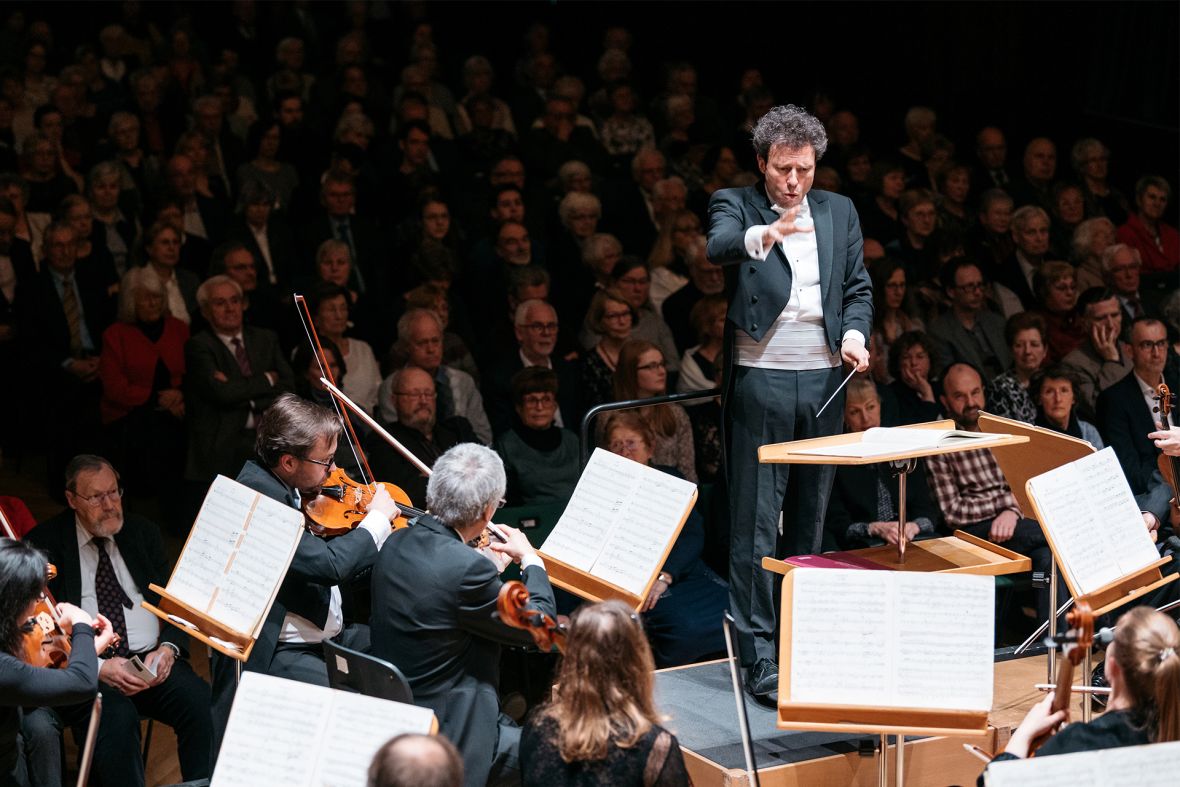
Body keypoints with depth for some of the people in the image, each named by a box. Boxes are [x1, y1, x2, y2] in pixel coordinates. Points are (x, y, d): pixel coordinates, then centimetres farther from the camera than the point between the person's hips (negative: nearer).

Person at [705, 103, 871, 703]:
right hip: (759, 379, -4)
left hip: (823, 379, 4)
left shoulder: (839, 212, 13)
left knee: (811, 517, 11)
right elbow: (718, 247, -22)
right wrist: (763, 235, -43)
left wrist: (855, 333, -6)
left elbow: (858, 288, 14)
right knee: (755, 524, -4)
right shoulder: (736, 204, 0)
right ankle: (758, 657, -1)